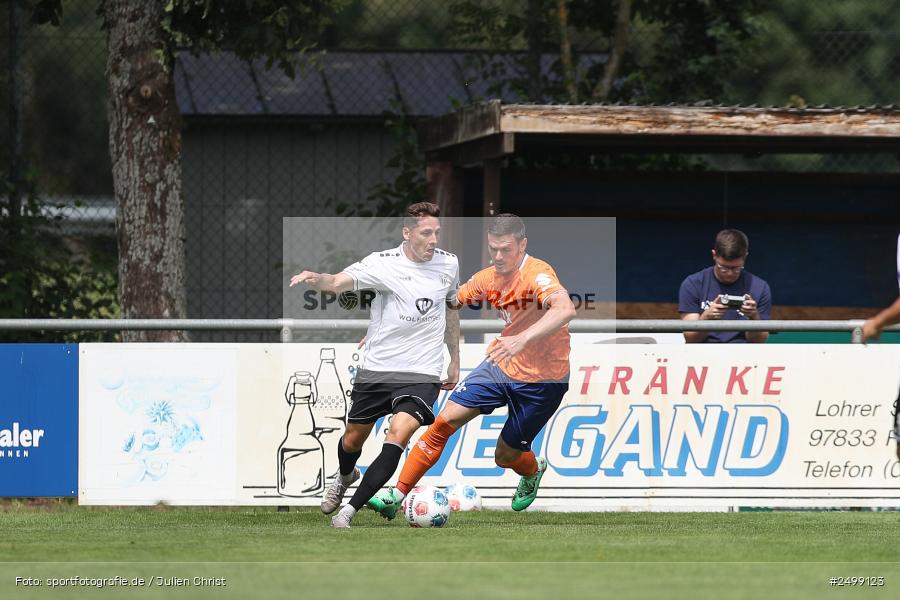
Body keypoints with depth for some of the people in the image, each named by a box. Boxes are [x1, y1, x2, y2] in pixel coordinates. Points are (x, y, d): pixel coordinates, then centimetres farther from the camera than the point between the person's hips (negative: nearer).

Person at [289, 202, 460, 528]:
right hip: (376, 369, -1)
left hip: (421, 373, 1)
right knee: (353, 439, 13)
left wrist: (455, 360, 25)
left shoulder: (449, 264, 2)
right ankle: (345, 477, 51)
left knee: (398, 435, -21)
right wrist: (316, 278, -48)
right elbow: (340, 281, -25)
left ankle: (350, 509, -15)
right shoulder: (383, 263, -11)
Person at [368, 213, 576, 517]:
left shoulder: (537, 275, -24)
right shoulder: (489, 278, -2)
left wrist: (522, 339, -56)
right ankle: (397, 495, -2)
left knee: (506, 456, 6)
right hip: (502, 365, 6)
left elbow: (565, 309, -43)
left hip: (542, 379, -6)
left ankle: (533, 471, 44)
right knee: (446, 419, -8)